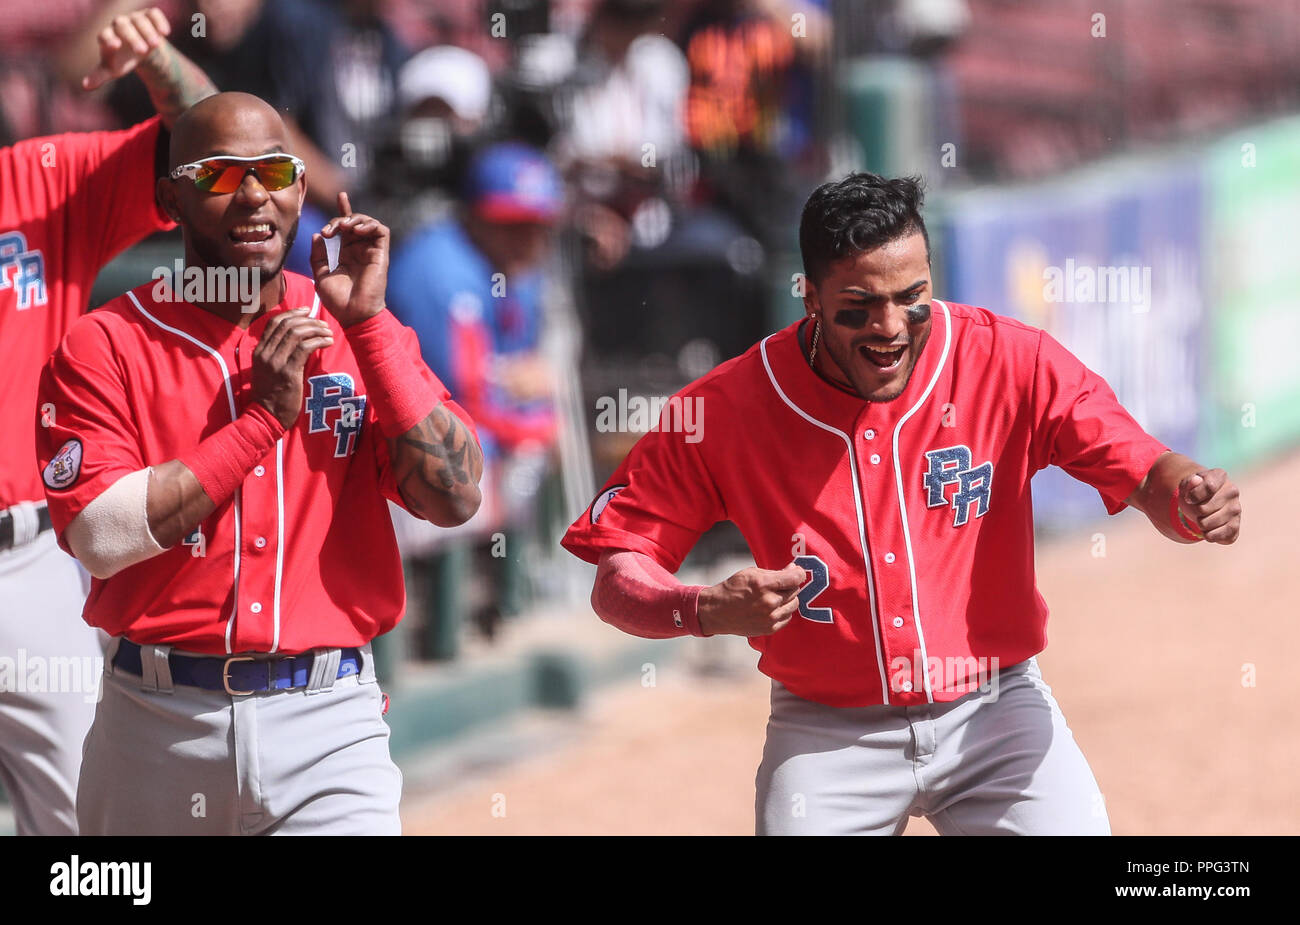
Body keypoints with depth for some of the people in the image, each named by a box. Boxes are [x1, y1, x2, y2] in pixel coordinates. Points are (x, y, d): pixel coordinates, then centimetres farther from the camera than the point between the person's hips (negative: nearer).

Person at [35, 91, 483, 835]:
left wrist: (367, 322, -9)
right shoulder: (106, 345, 1)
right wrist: (265, 417, -12)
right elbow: (101, 537, -12)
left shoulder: (362, 335, 8)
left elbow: (454, 499, -5)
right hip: (159, 724, 0)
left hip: (328, 723, 0)